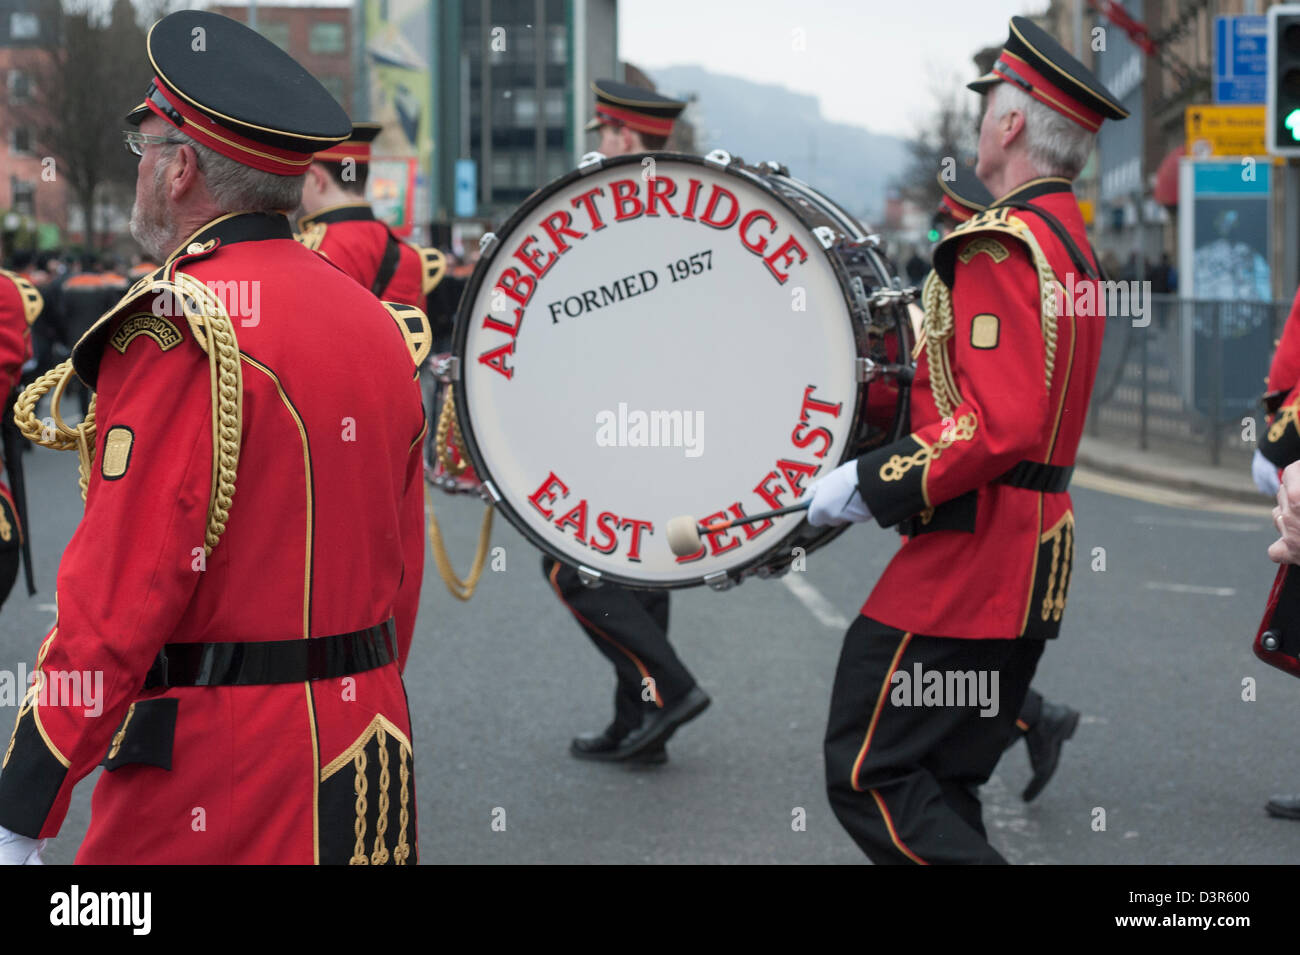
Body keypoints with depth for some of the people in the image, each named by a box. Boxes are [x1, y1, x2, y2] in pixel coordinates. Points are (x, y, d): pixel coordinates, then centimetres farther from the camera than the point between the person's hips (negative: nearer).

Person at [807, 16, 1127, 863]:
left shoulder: (1003, 243, -16)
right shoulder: (1068, 239, 16)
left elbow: (1000, 427, -24)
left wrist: (868, 485, -17)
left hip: (970, 561, -10)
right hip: (1033, 563, 10)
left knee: (871, 776, -7)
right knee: (938, 792, 14)